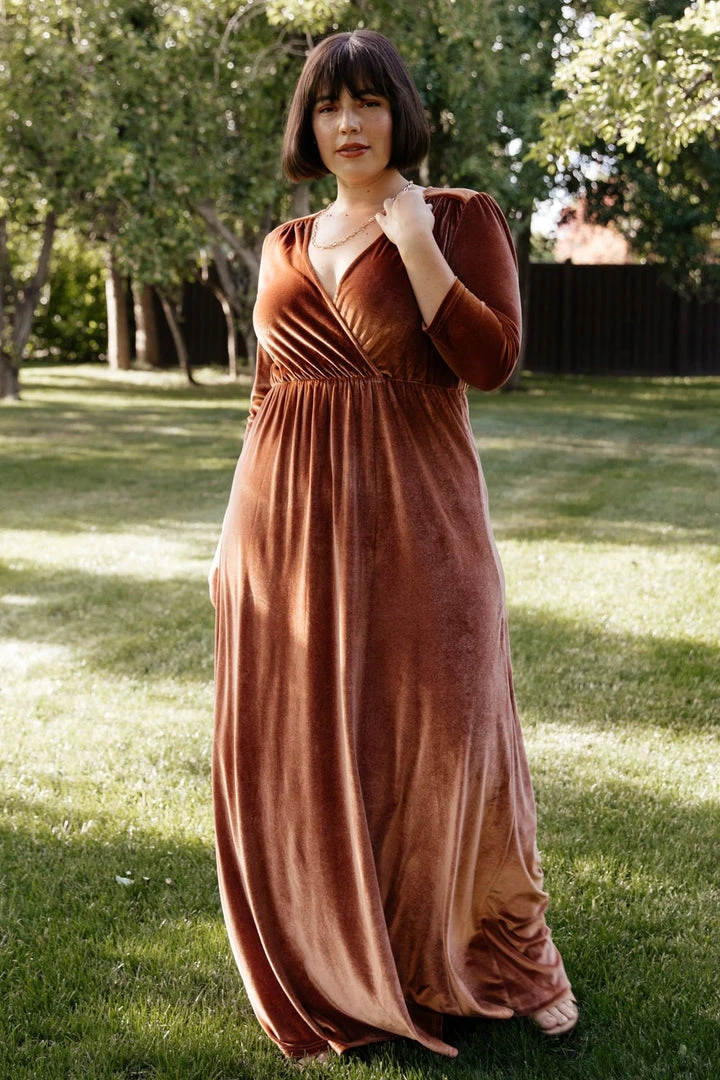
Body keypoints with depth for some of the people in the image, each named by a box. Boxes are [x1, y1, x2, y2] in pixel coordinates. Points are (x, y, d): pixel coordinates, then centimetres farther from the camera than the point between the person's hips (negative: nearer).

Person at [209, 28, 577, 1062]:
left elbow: (491, 359, -13)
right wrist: (238, 534, 13)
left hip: (414, 518, -4)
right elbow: (271, 387, 16)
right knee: (303, 746, 6)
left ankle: (506, 955, 23)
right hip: (291, 521, 4)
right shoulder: (286, 246, 13)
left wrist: (412, 238, -14)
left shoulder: (462, 217, 1)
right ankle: (340, 966, 26)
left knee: (439, 734, 0)